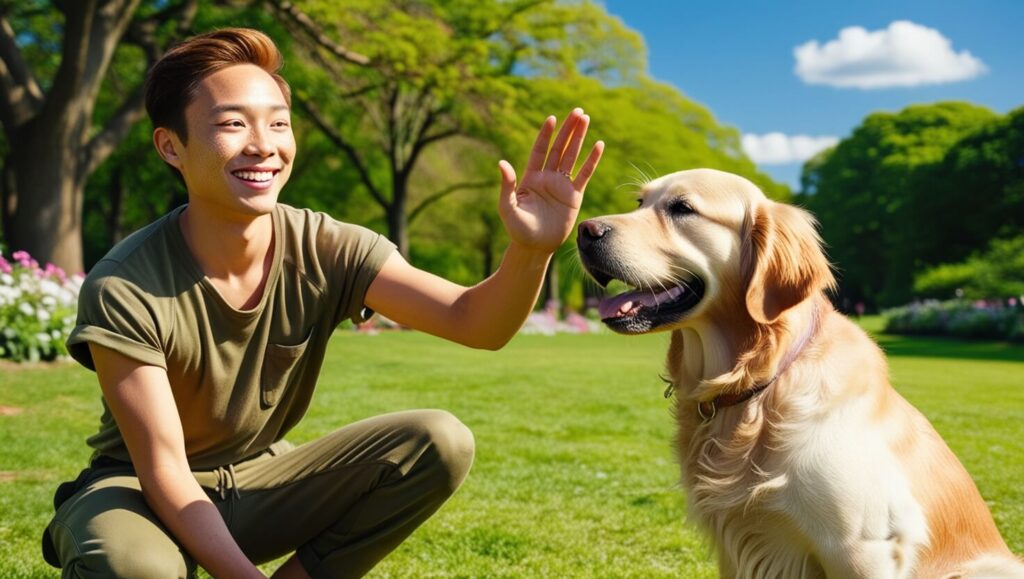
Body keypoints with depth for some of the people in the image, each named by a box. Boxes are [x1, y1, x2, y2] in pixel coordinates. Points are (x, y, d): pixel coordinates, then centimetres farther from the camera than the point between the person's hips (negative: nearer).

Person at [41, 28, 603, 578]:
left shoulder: (328, 252, -16)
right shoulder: (124, 288, -25)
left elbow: (475, 322, -27)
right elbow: (163, 469, -22)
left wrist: (530, 252, -47)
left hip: (259, 482, 4)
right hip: (144, 493, -3)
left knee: (440, 444, -18)